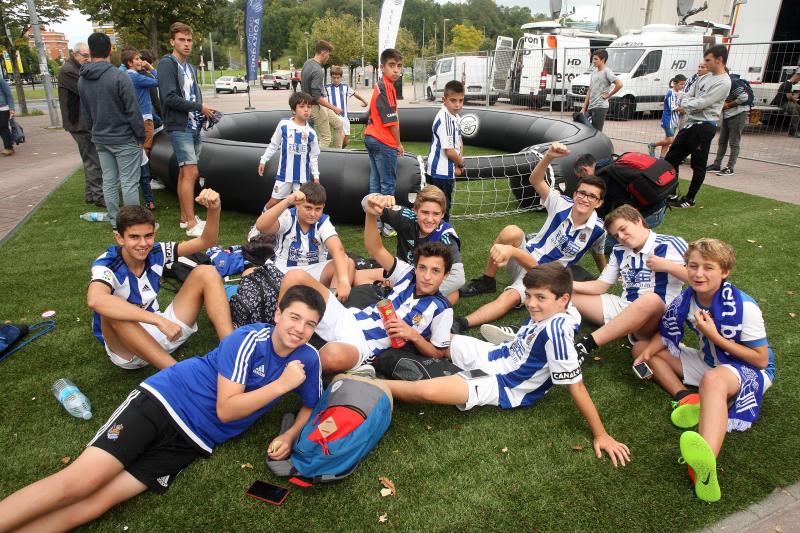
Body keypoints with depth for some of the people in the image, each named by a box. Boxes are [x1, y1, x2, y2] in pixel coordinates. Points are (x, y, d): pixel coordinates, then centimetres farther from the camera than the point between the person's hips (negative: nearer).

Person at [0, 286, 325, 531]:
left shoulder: (308, 359, -1)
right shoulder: (251, 340, -16)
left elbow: (311, 406, 13)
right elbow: (225, 409, -17)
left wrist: (289, 436, -5)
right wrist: (280, 384, -21)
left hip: (195, 442, 3)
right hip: (162, 401, -3)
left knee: (95, 504, -9)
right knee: (78, 483, -15)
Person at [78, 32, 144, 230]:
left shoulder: (82, 81, 6)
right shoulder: (119, 77, -16)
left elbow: (85, 113, 14)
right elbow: (133, 111, -15)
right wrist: (141, 136, -6)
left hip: (100, 140, 7)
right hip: (124, 139, -7)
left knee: (109, 182, 13)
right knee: (129, 183, -2)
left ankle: (115, 221, 21)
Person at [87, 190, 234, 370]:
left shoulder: (156, 253, -6)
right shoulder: (106, 265, -20)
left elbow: (206, 242, -9)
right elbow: (95, 300, -44)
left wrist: (214, 210, -30)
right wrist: (159, 320, -48)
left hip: (158, 332, 4)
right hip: (126, 348, -4)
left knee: (205, 272, -10)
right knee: (110, 310, -38)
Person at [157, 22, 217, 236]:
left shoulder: (190, 67, 19)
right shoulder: (167, 64, -8)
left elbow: (194, 97, 15)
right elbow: (169, 98, -18)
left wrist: (206, 113, -4)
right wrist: (199, 107, -13)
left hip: (193, 126, 8)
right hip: (178, 127, -8)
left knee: (185, 173, 10)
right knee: (190, 173, -12)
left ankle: (185, 217, 17)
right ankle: (191, 224, -9)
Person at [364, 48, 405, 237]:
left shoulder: (380, 85, 15)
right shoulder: (387, 87, -16)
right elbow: (391, 120, -17)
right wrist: (399, 144, -5)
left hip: (372, 138, 10)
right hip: (384, 142, -10)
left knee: (376, 182, 12)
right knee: (388, 184, -1)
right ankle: (388, 225, 6)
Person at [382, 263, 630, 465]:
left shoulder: (556, 329, -32)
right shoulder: (544, 311, -9)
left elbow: (575, 385, -27)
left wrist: (601, 434, -22)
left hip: (500, 385, -8)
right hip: (495, 355, 9)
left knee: (426, 391, -25)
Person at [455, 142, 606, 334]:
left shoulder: (598, 230, -8)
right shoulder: (562, 204, -8)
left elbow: (599, 255, 13)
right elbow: (535, 180, -17)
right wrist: (549, 156, -33)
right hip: (524, 259, 2)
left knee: (510, 298, -33)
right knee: (511, 232, -32)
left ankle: (462, 324, -41)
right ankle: (486, 282, -15)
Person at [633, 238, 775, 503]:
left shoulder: (744, 307, -23)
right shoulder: (684, 301, -9)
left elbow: (761, 359, -18)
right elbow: (665, 335, 5)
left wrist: (714, 336, -26)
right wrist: (647, 353, -17)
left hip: (750, 371, -7)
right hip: (708, 362, 7)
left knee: (713, 379, -44)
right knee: (641, 348, 0)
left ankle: (706, 469, -68)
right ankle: (685, 399, -22)